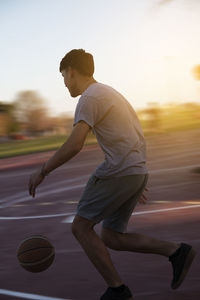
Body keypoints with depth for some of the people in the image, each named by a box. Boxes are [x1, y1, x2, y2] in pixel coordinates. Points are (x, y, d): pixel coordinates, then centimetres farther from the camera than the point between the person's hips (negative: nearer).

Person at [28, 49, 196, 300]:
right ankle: (176, 251, 7)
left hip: (118, 172, -10)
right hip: (137, 171, 10)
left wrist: (42, 172, -9)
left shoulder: (90, 98, -9)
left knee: (80, 227, 1)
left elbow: (74, 145, -20)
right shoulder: (109, 93, 23)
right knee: (111, 239, 13)